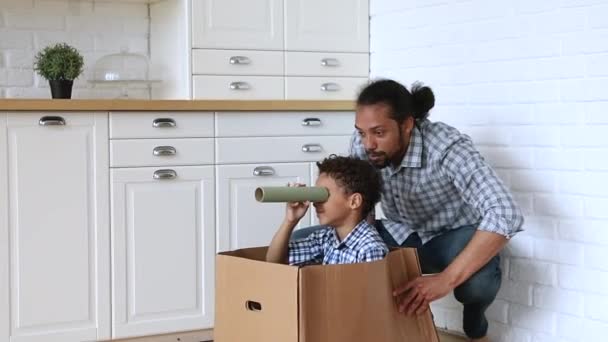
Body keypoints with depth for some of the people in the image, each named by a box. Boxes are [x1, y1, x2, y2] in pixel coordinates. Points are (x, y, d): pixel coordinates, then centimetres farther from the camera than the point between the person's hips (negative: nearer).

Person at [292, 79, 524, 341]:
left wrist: (446, 279, -49)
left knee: (476, 280, -41)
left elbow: (506, 215, -43)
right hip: (400, 234, 5)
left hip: (453, 237, -4)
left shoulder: (447, 148, -33)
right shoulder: (363, 143, -17)